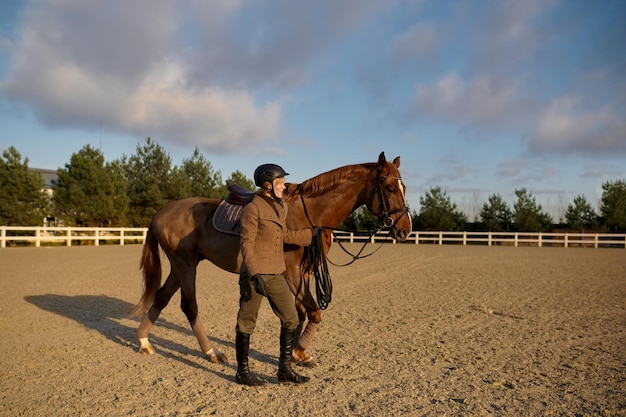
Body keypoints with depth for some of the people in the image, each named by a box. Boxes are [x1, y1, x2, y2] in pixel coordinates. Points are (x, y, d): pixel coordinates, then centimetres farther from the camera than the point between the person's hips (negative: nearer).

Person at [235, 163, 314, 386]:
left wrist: (313, 234, 22)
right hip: (256, 275, -8)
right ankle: (242, 371, 22)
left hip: (276, 275, 8)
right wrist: (255, 274, -23)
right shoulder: (253, 209, -13)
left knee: (291, 320, 9)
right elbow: (246, 244, -16)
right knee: (247, 323, 6)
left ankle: (285, 369, 22)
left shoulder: (280, 208, 12)